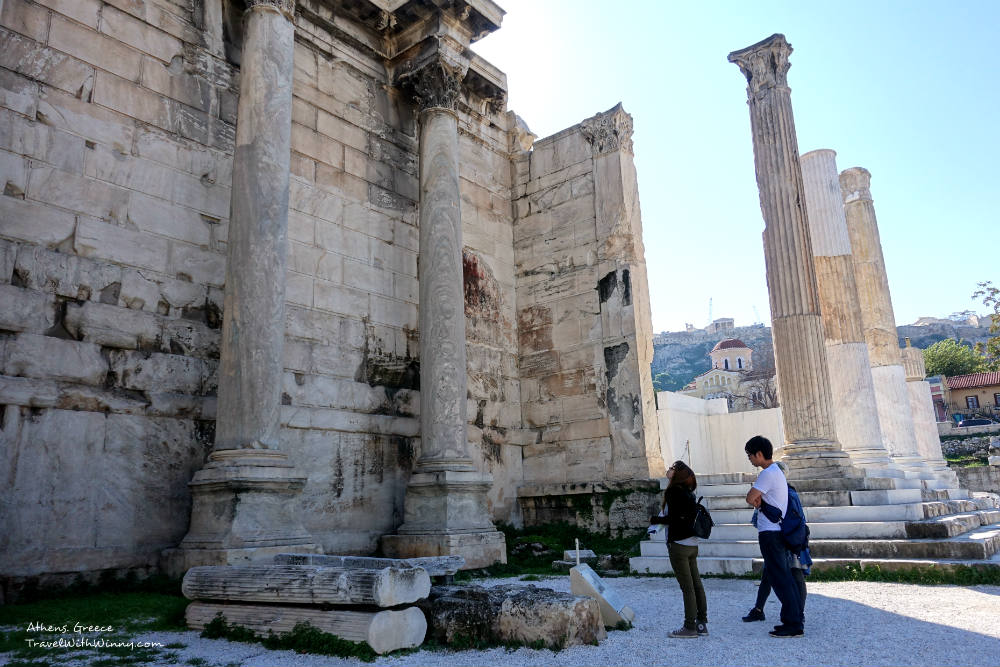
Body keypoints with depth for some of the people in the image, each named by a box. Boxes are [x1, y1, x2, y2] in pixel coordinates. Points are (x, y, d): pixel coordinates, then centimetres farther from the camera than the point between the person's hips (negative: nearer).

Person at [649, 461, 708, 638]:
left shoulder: (673, 492, -13)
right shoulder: (688, 492, 11)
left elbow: (674, 518, -19)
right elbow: (687, 516, 13)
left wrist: (654, 520, -5)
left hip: (679, 545, -8)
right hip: (692, 544, 8)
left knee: (687, 587, -4)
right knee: (697, 584, 11)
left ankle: (690, 627, 1)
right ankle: (702, 623, 17)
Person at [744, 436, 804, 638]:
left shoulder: (768, 474, -16)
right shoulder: (777, 471, 17)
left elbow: (749, 498, -17)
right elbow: (754, 498, 14)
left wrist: (756, 500, 3)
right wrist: (758, 499, -6)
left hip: (770, 532, -10)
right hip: (778, 530, 10)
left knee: (779, 578, -6)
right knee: (783, 576, 14)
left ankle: (793, 623, -3)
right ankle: (796, 618, 21)